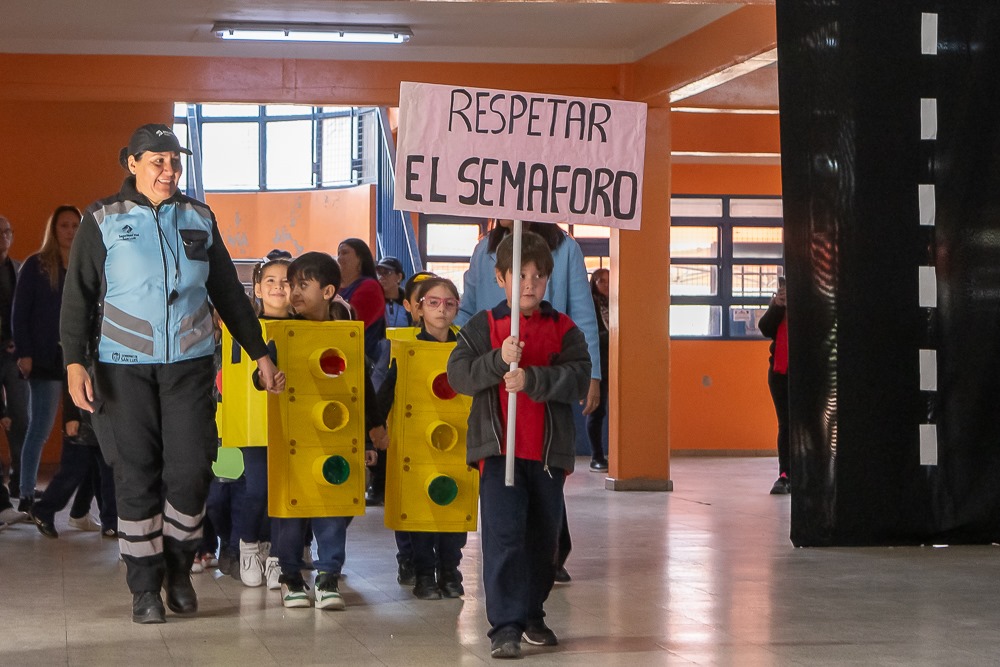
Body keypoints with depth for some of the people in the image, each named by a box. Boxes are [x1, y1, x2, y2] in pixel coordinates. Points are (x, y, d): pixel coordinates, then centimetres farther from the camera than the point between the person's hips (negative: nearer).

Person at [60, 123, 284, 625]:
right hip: (124, 367, -2)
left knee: (190, 471, -5)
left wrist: (260, 354, 16)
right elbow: (79, 296, 0)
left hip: (190, 364, 2)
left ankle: (179, 570, 17)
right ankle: (145, 588, 9)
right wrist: (75, 361, -11)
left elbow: (228, 292, 17)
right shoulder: (103, 221, 3)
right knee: (137, 476, -2)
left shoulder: (199, 219, 11)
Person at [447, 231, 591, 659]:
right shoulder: (482, 327, 3)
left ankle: (532, 616, 29)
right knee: (503, 536, -10)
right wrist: (499, 359, -22)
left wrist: (532, 379, -23)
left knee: (542, 539, 12)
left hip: (549, 450, 2)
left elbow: (578, 379, -9)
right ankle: (504, 627, -7)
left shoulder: (564, 330, 4)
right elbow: (458, 375, -7)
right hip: (497, 447, -2)